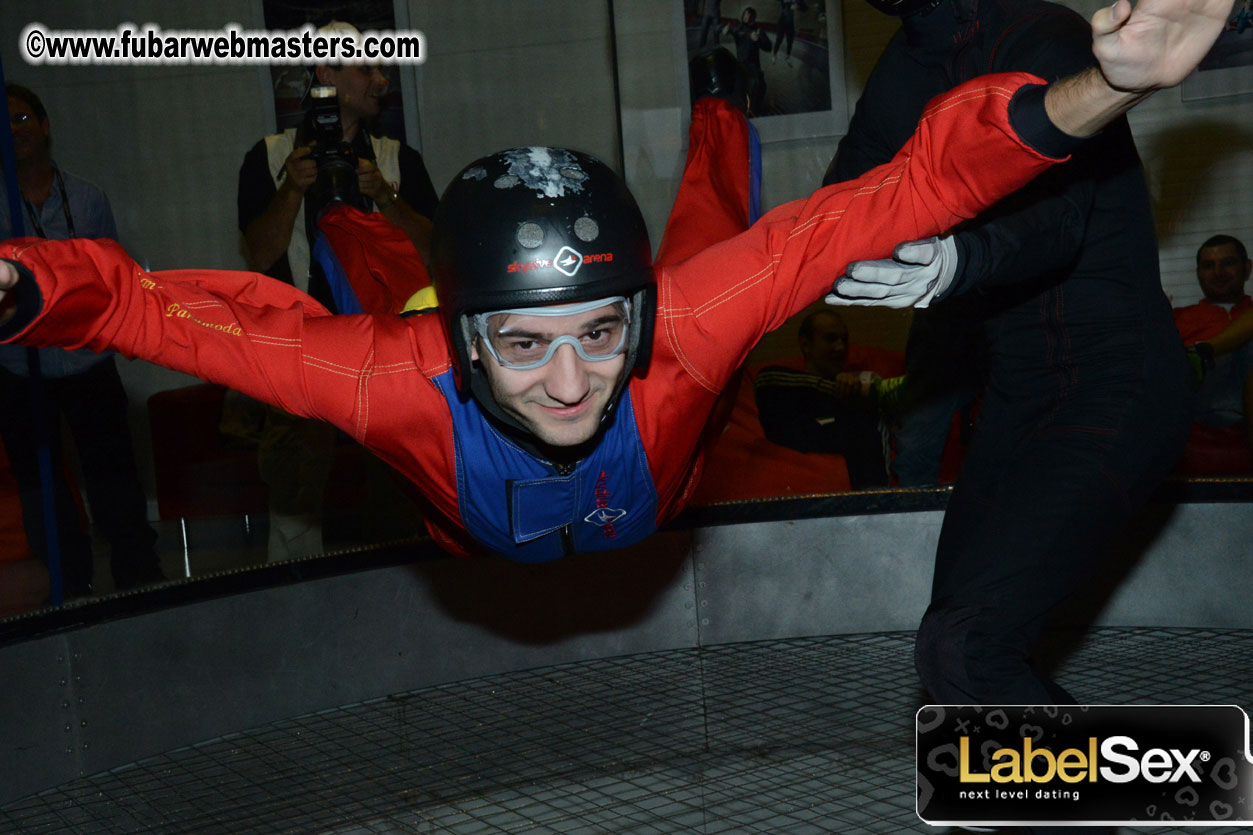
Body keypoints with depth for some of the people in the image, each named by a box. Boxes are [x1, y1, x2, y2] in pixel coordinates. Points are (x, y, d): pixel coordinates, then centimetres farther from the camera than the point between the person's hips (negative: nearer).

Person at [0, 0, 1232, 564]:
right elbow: (152, 307, -40)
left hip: (654, 511, 0)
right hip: (476, 556, 0)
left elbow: (906, 189, -48)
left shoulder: (682, 329, -48)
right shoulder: (400, 380, -47)